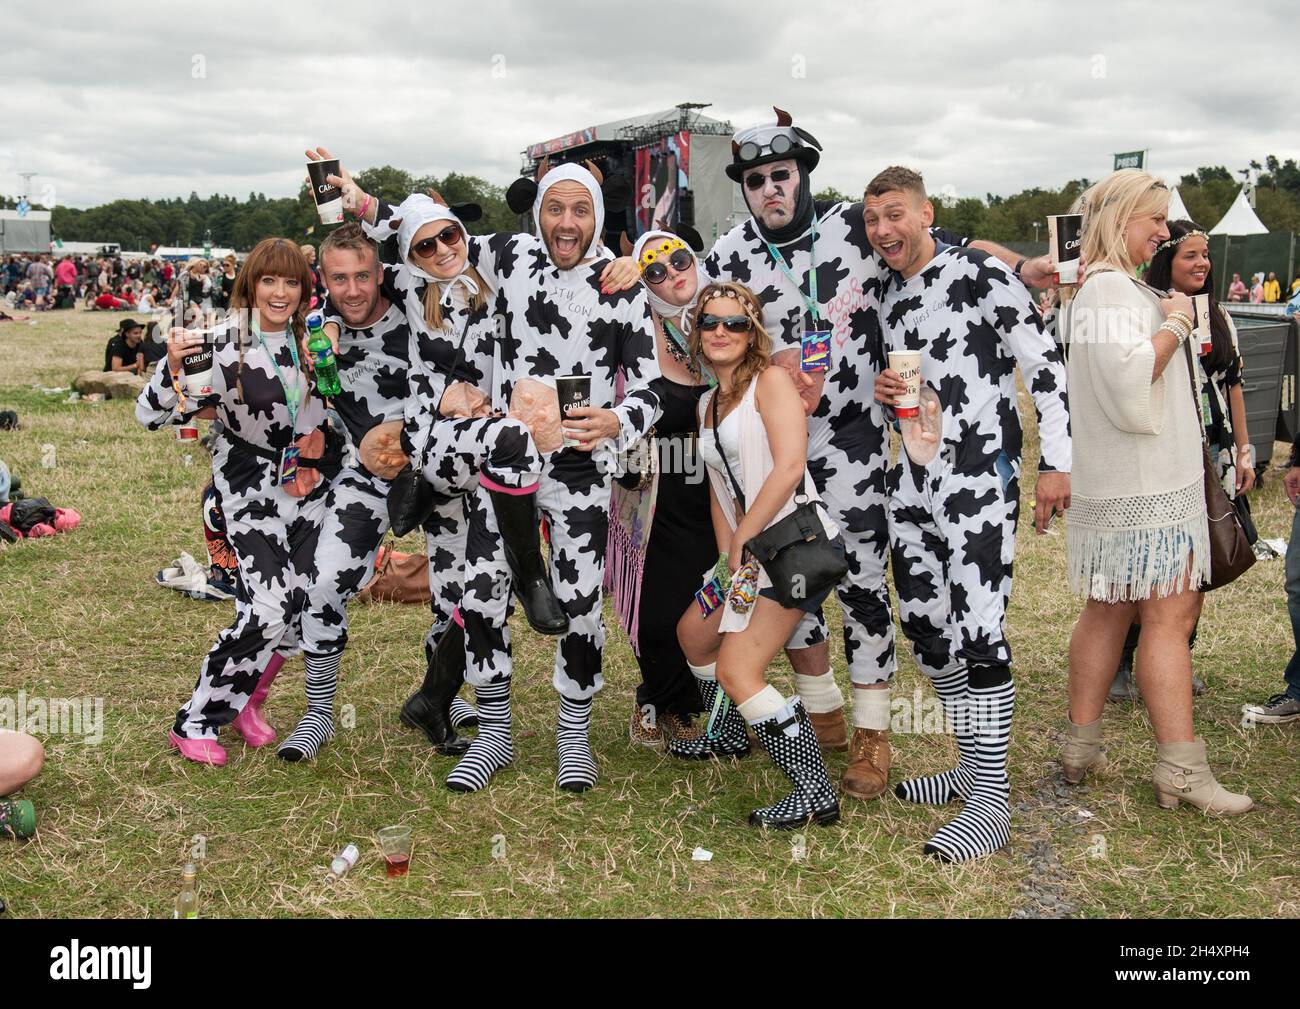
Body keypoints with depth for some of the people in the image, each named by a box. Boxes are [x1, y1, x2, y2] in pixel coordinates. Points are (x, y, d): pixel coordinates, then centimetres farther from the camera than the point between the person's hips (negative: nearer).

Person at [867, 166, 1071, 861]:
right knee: (924, 625, 11)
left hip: (978, 476, -8)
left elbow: (1044, 364, -8)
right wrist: (883, 392, 3)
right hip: (912, 479, 8)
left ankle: (990, 804, -4)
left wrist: (1055, 462, -13)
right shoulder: (887, 301, 15)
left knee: (976, 631, -12)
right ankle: (973, 764, 28)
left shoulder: (979, 275, -6)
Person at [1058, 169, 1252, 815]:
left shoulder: (1102, 287, 20)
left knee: (1108, 611, 12)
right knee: (1170, 616, -8)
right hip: (1144, 484, -11)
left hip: (1119, 485, 11)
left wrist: (1172, 319, 17)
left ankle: (1080, 747, 18)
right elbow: (1128, 382, -26)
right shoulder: (1111, 288, -14)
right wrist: (1173, 326, -13)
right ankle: (1181, 771, -4)